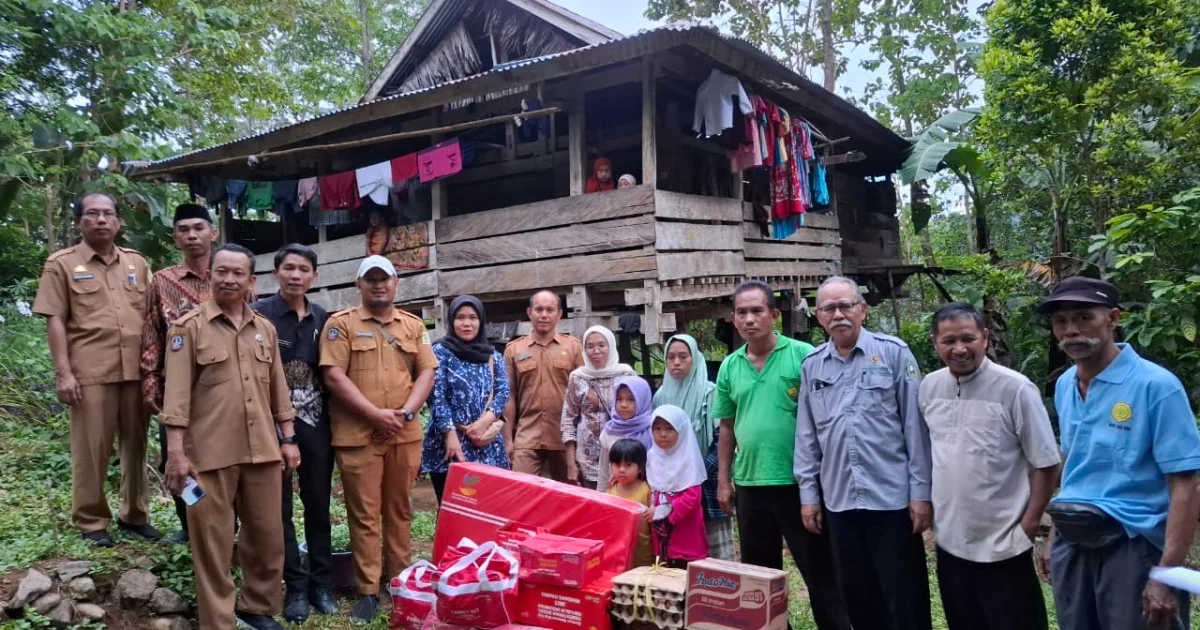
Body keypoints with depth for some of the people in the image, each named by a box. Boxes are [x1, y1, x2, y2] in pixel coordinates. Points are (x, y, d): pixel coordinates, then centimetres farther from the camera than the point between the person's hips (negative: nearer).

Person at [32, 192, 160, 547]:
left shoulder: (137, 263, 13)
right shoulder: (62, 263, 3)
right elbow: (55, 321, -2)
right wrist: (63, 373, -10)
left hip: (136, 371, 4)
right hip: (90, 373, -3)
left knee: (136, 446, 10)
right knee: (91, 450, 3)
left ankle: (135, 516, 23)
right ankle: (91, 521, 17)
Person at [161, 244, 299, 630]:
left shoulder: (265, 329, 12)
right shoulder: (189, 327, -2)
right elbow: (177, 393, -7)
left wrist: (287, 438, 11)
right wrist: (176, 452, -13)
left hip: (263, 450, 5)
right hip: (210, 453, -4)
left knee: (267, 536, 13)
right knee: (213, 542, 5)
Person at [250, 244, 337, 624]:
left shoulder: (323, 318, 8)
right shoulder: (260, 314, -5)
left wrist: (334, 420, 8)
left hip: (316, 422, 4)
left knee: (319, 503, 9)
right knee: (280, 506, 5)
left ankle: (321, 582, 21)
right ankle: (296, 586, 16)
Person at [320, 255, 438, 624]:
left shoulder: (414, 325, 12)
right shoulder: (341, 323, 1)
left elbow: (427, 372, 7)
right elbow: (334, 376, -8)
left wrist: (405, 412, -8)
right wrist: (376, 414, -14)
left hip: (405, 434, 3)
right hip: (358, 435, -3)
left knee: (400, 511, 12)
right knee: (364, 515, 2)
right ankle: (367, 591, 11)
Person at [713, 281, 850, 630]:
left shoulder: (803, 355, -7)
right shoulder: (729, 367, 6)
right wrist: (723, 480, 11)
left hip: (798, 482, -4)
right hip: (750, 485, 5)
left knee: (820, 571, 6)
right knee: (758, 573, 17)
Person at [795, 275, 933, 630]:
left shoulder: (893, 353, -4)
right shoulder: (812, 365, 7)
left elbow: (915, 426, -5)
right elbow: (806, 437, 10)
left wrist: (921, 492, -7)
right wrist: (808, 494, 8)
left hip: (892, 497, -3)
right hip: (839, 501, 4)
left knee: (905, 598, 6)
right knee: (858, 596, 14)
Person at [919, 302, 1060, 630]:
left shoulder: (1015, 388, -14)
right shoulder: (929, 387, 1)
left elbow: (1046, 464, -9)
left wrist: (1028, 526, -9)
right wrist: (926, 504, 9)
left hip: (1003, 546, -5)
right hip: (949, 542, 5)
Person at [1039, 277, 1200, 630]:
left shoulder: (1156, 385, -13)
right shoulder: (1064, 386, 6)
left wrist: (1167, 573, -20)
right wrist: (1057, 534, 15)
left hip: (1133, 546, -6)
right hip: (1072, 545, 6)